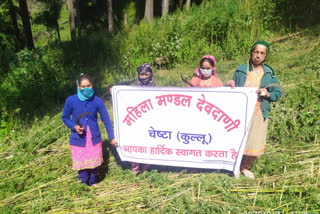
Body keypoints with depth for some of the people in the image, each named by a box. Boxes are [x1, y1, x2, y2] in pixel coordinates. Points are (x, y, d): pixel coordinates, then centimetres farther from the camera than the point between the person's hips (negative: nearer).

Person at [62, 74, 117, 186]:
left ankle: (92, 186, 41)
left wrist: (111, 137, 2)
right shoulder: (71, 100, -10)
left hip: (94, 139, 1)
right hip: (78, 140, -1)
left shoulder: (97, 101, -9)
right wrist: (74, 127, -16)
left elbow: (106, 119, -2)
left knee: (94, 164, 15)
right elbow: (65, 118, 4)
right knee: (82, 167, 6)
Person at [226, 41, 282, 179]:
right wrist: (231, 87, -10)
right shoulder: (241, 70, 4)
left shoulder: (269, 73, 6)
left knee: (255, 144, 6)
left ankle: (245, 167, 32)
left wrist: (267, 94, -12)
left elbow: (278, 94, 7)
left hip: (259, 112, 1)